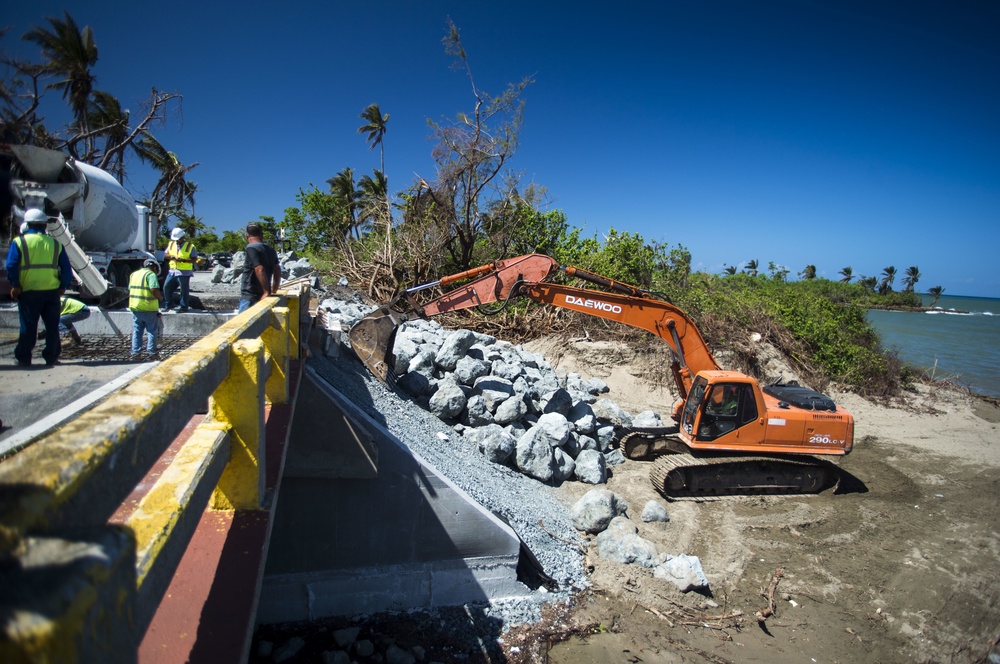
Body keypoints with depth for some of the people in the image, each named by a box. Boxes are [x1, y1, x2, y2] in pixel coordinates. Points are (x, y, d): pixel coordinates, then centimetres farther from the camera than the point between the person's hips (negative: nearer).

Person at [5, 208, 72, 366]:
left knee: (28, 326, 7)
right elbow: (66, 269, 3)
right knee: (52, 326, 8)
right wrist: (63, 287, 9)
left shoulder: (19, 242, -1)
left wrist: (15, 285, -1)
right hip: (52, 292, 1)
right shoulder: (55, 244, 6)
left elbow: (11, 266, -9)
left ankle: (23, 358, 14)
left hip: (29, 292, -1)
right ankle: (51, 357, 11)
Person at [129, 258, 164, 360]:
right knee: (152, 331, 3)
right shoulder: (151, 274, -9)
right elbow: (154, 289, -21)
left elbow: (130, 289, 18)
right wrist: (160, 297, -5)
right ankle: (152, 353, 3)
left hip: (135, 307, 6)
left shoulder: (134, 274, 16)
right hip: (149, 308, -6)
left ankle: (135, 352, 12)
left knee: (136, 331, 12)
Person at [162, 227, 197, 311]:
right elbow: (165, 254, 14)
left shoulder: (190, 246, -6)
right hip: (172, 271, 6)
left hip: (184, 272, -5)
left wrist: (183, 260, -22)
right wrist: (170, 256, -9)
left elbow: (194, 259, -9)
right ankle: (168, 305, 21)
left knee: (184, 290, 1)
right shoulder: (171, 244, 10)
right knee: (166, 287, 7)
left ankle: (183, 307, 12)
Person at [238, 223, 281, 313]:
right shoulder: (270, 249, 11)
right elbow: (277, 271, 16)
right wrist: (273, 290, 23)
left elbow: (260, 270, -21)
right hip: (261, 296, 8)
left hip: (249, 298, -8)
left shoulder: (251, 248, -12)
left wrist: (266, 292, -18)